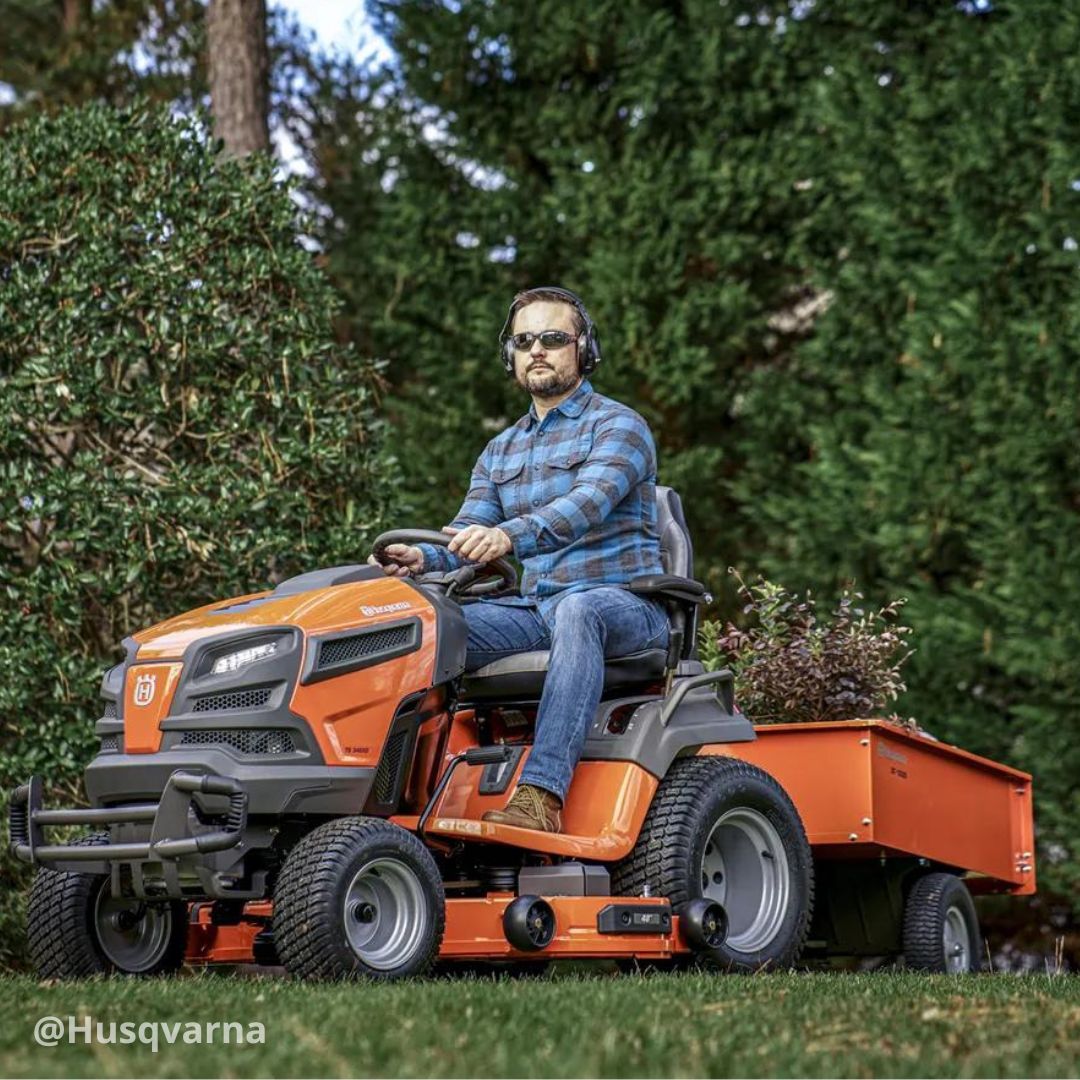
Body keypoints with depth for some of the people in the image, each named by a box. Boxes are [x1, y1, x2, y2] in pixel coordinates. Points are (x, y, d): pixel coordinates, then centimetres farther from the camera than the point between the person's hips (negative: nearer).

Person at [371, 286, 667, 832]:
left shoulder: (617, 426, -1)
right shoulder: (500, 451, 21)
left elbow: (588, 503, -21)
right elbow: (467, 535, 9)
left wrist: (510, 536, -39)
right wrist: (423, 558, -16)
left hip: (619, 605, -6)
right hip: (528, 609, 6)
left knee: (576, 610, -41)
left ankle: (541, 796, -50)